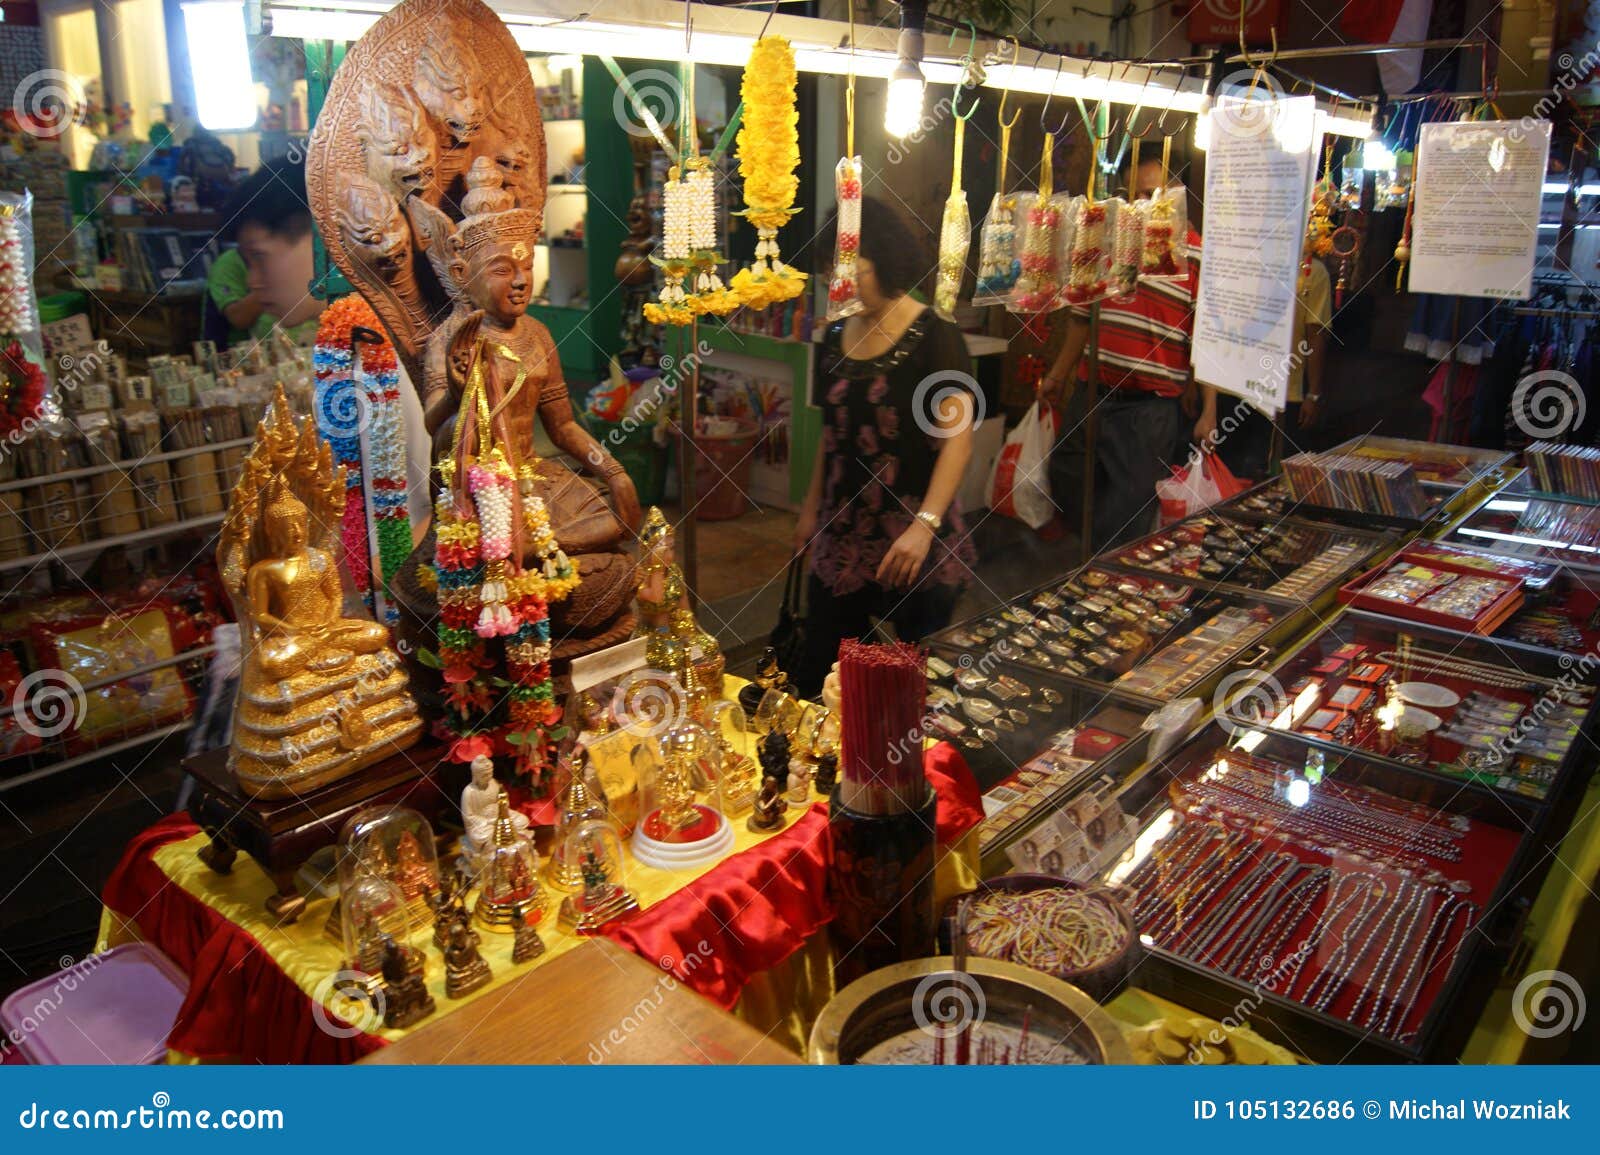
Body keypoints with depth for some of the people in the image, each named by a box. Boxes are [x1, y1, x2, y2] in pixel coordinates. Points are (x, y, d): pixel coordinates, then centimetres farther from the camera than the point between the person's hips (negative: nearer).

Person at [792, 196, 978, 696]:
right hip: (842, 534, 6)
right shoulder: (837, 337, 10)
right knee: (819, 674, 7)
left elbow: (958, 438, -15)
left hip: (913, 541, -5)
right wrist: (811, 508, 18)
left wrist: (925, 525, -24)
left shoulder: (934, 337, -8)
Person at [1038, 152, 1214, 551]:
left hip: (1151, 409, -6)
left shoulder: (1197, 257, -7)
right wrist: (1058, 373, 23)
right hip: (1094, 396, 6)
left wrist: (1208, 411, -14)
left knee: (1129, 518, -3)